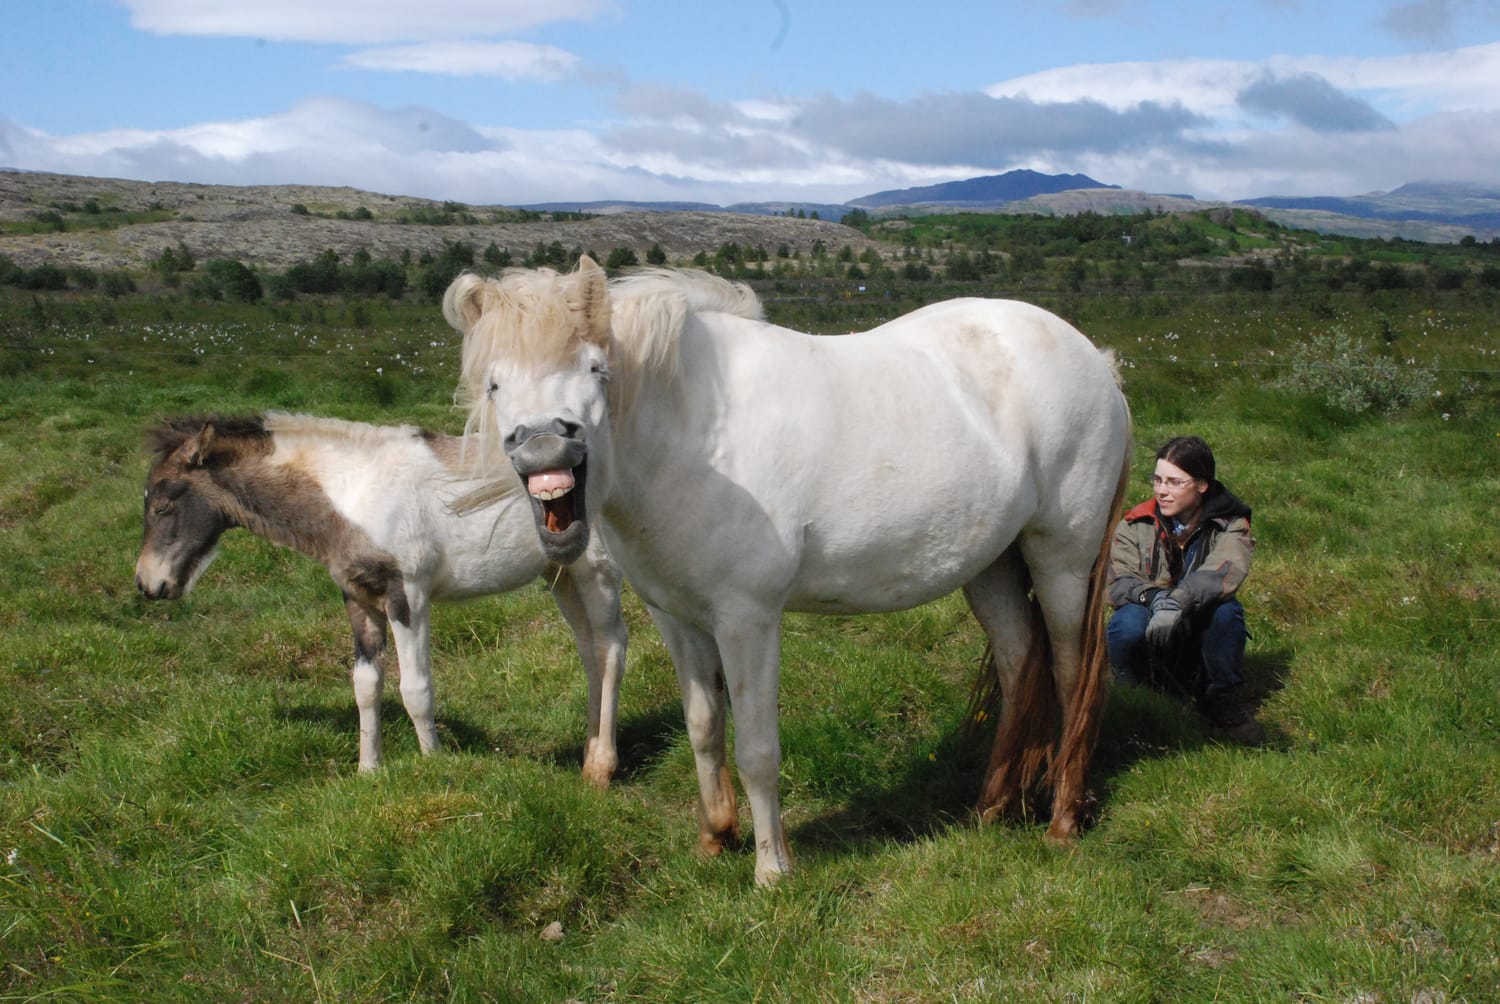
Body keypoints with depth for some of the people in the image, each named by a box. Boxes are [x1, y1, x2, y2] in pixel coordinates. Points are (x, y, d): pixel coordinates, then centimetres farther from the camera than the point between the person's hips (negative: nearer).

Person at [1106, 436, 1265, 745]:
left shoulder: (1230, 525, -6)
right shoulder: (1135, 525, -2)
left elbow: (1225, 571, -29)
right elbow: (1118, 581, -16)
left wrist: (1177, 603, -47)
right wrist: (1155, 598, -39)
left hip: (1199, 639, 0)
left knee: (1225, 609, -30)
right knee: (1128, 623, -32)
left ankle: (1225, 702, -9)